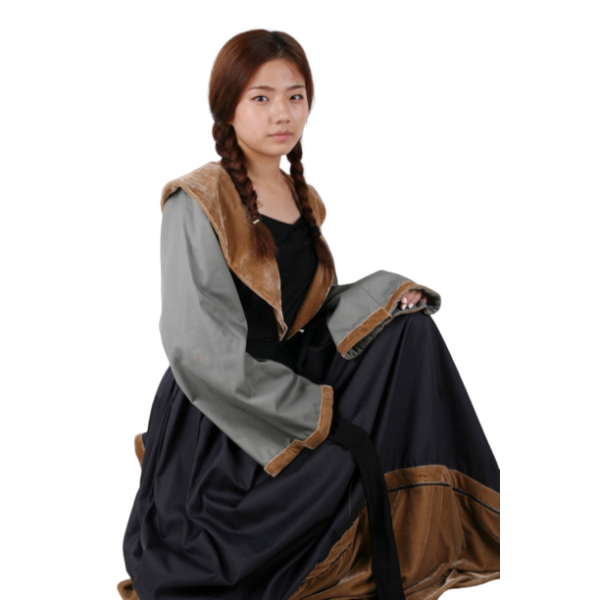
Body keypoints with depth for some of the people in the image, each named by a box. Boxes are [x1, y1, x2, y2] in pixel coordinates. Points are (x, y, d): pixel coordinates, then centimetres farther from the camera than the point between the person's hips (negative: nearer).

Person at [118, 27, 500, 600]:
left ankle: (424, 550, -7)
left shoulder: (305, 200, 11)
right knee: (355, 454, -24)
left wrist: (386, 293, -6)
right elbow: (199, 348, -20)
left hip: (296, 379, 7)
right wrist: (312, 409, -20)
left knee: (410, 331, -10)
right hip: (218, 419, -7)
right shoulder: (196, 203, -12)